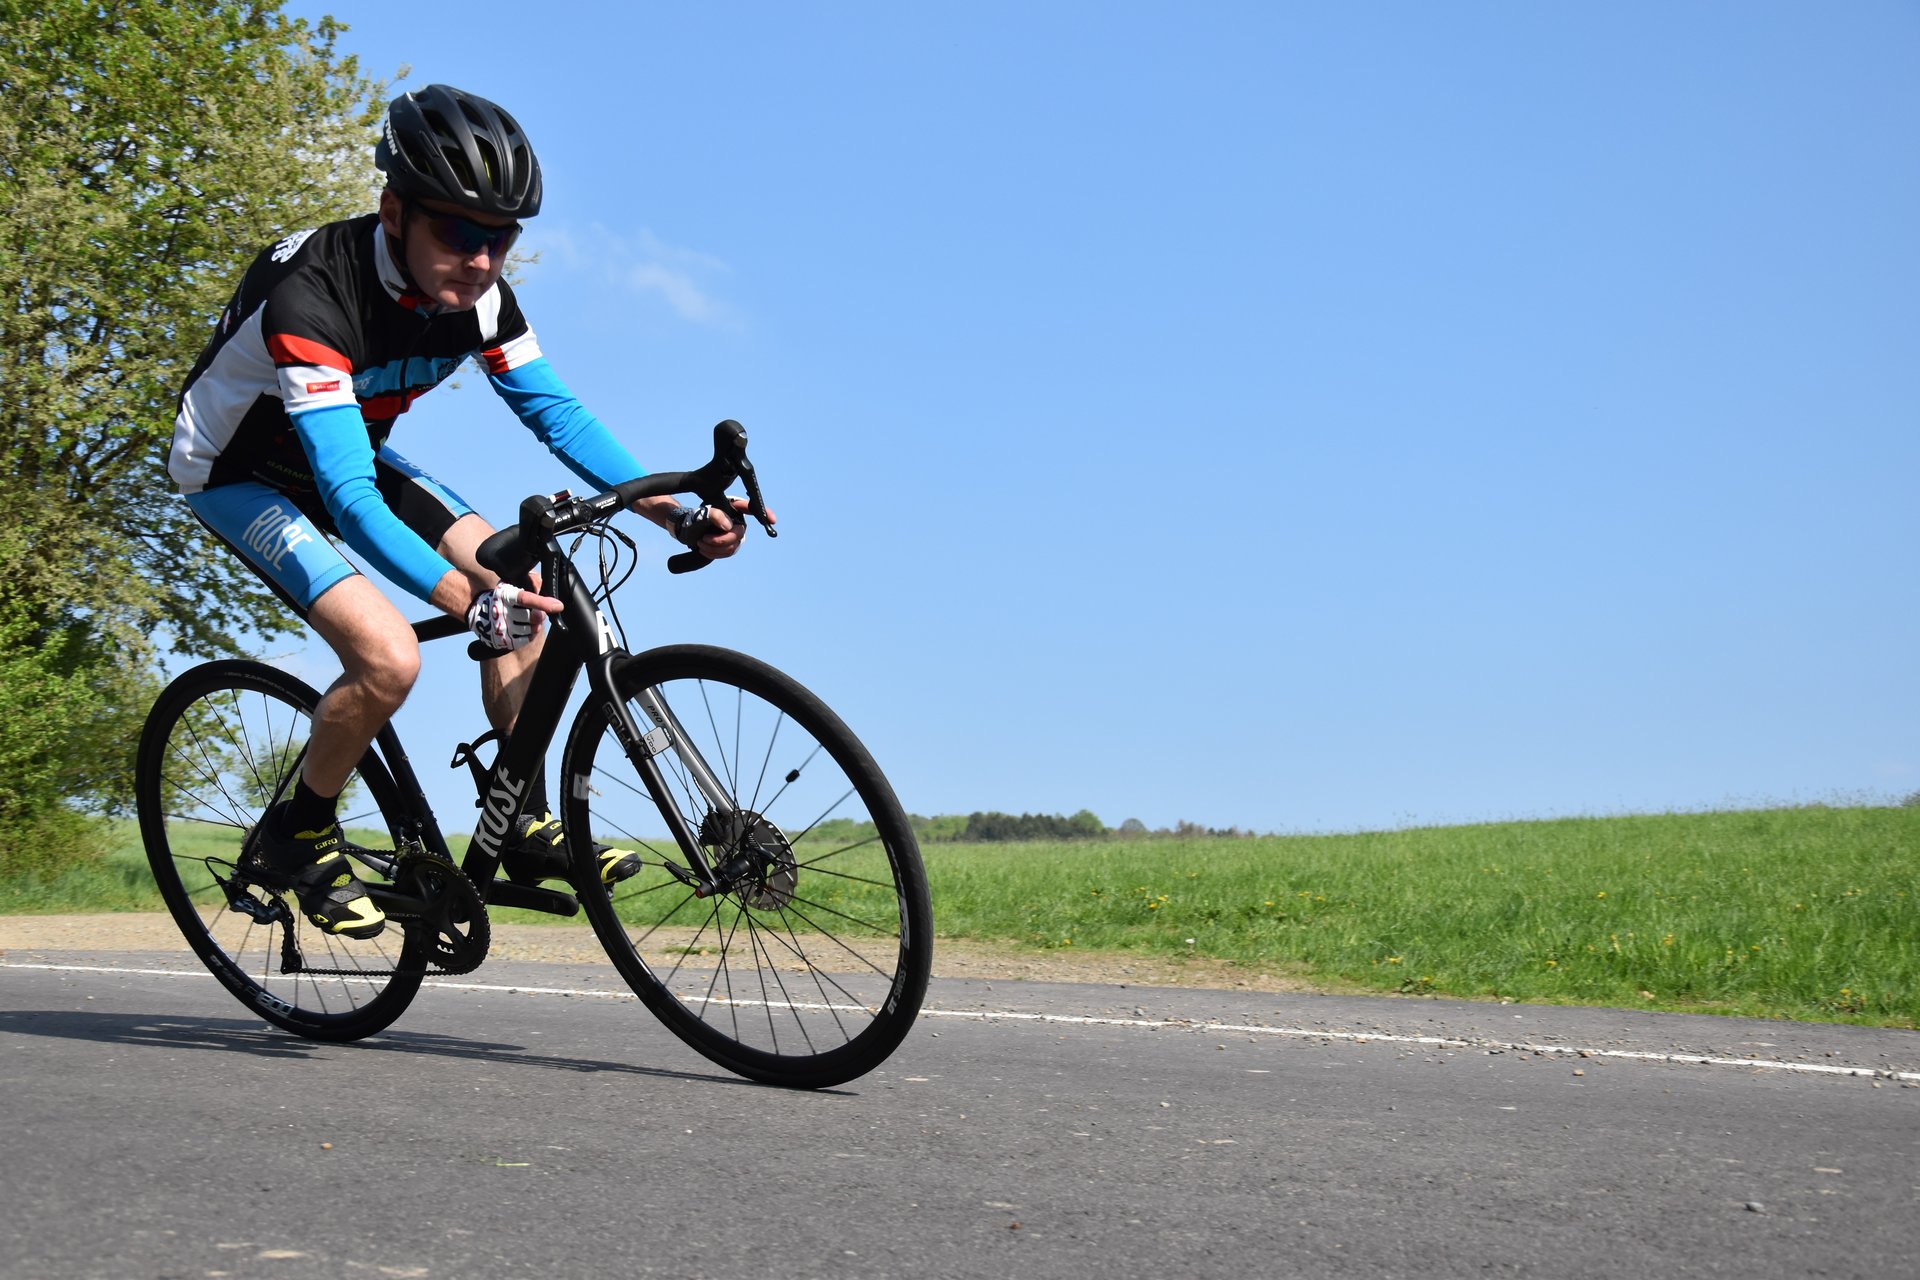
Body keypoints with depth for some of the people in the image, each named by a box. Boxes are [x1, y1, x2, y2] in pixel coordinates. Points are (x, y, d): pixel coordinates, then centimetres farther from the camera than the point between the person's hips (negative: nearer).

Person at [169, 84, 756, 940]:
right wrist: (469, 601, -57)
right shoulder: (311, 296, -38)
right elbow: (349, 499, -45)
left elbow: (555, 411, -13)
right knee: (388, 657, -26)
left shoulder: (477, 293, -17)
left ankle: (528, 823, 5)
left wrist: (676, 513, -26)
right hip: (241, 474, -7)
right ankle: (299, 836, 1)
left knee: (519, 584, -7)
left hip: (350, 457, 7)